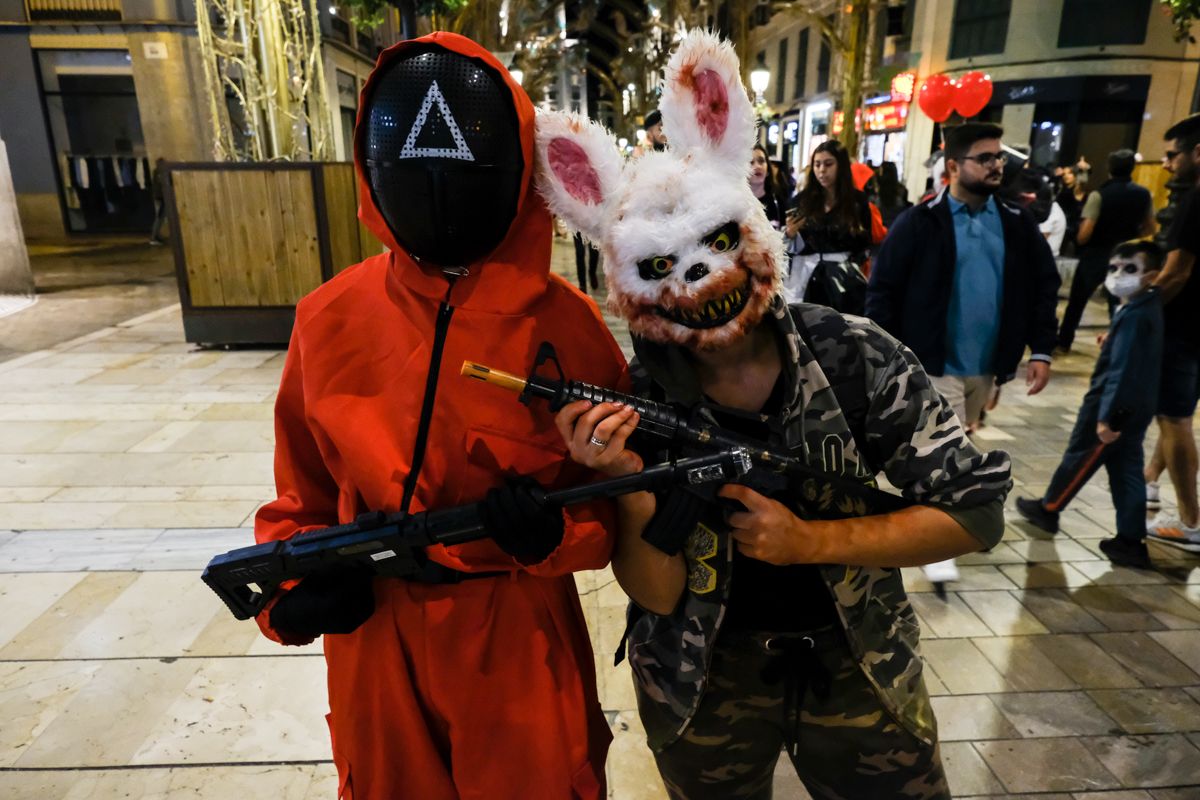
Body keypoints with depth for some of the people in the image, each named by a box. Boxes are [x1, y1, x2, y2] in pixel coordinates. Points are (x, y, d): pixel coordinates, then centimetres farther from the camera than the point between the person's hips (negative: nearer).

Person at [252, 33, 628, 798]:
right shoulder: (331, 319, -6)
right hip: (375, 644, 3)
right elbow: (306, 489, 9)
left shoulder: (564, 324, -13)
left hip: (519, 647, -2)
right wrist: (292, 584, -5)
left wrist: (556, 532, -23)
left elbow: (616, 494, -4)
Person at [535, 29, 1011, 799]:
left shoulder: (855, 355, -18)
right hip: (706, 679, 0)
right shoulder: (634, 403, -18)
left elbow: (976, 511, -14)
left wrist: (810, 540, -24)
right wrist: (631, 492, -36)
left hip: (855, 663, 1)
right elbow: (657, 598, -17)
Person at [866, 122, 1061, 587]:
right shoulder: (920, 222, -9)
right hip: (936, 363, -5)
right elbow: (882, 289, -8)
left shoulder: (1018, 225, 5)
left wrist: (1041, 351, 2)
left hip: (987, 365, 5)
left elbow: (1045, 286, 11)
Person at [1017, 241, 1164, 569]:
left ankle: (1047, 509, 29)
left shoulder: (1133, 316, -23)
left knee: (1078, 459, 10)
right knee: (1127, 471, 11)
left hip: (1114, 405, -9)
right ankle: (1131, 542, 16)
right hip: (1137, 406, 9)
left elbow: (1122, 370, -25)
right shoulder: (1149, 307, 8)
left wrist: (1107, 416, -24)